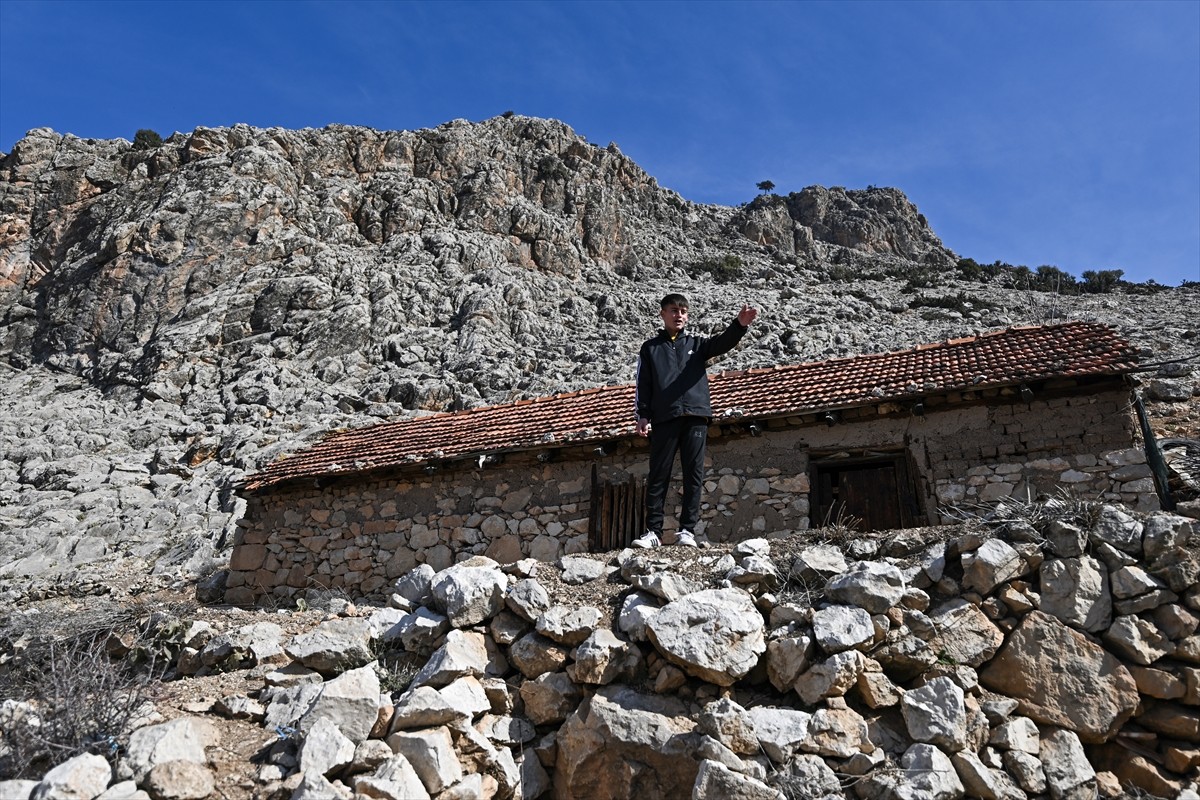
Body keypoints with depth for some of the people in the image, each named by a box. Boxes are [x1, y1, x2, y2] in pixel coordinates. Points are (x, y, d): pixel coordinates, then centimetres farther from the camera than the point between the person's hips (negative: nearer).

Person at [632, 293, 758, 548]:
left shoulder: (696, 343, 17)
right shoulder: (650, 348, 15)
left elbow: (723, 342, -2)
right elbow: (643, 385, 9)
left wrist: (740, 324, -22)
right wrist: (643, 415, -3)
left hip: (695, 416, 1)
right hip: (663, 419, -1)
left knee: (693, 475, -1)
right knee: (658, 476, -1)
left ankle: (687, 530, 3)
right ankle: (653, 531, 2)